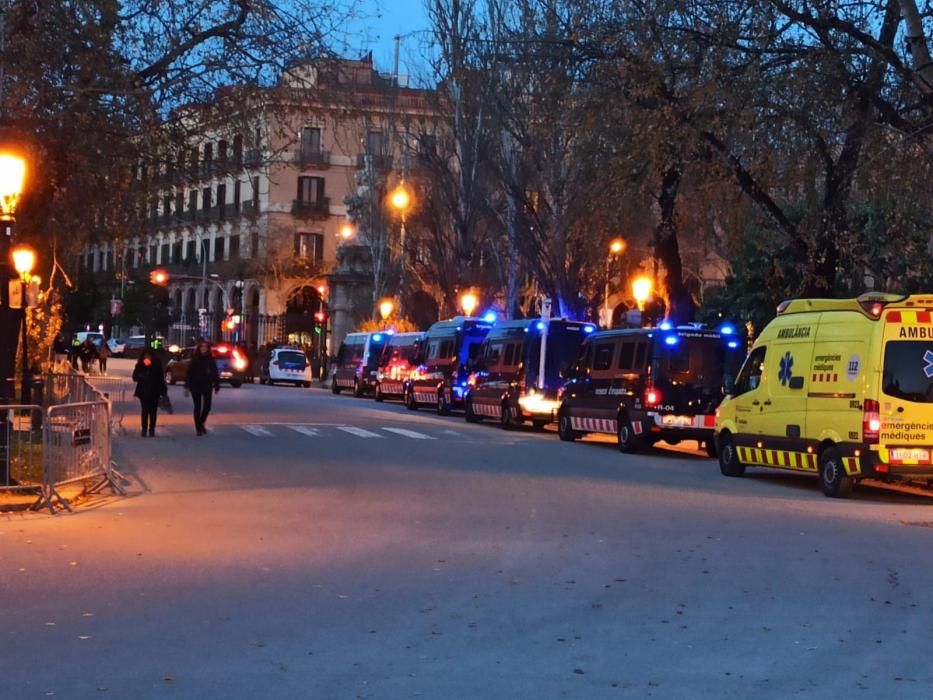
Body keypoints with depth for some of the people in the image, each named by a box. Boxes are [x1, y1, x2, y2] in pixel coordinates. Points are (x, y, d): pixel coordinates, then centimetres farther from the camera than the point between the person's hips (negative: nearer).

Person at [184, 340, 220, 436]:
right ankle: (198, 428, 9)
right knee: (197, 407, 1)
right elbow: (189, 373, -4)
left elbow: (215, 373, 4)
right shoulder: (195, 360, -2)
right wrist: (187, 386, -10)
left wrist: (216, 386, 1)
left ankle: (201, 424, 24)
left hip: (207, 387, 2)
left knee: (207, 406, 0)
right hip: (196, 386, -2)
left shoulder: (211, 360, 3)